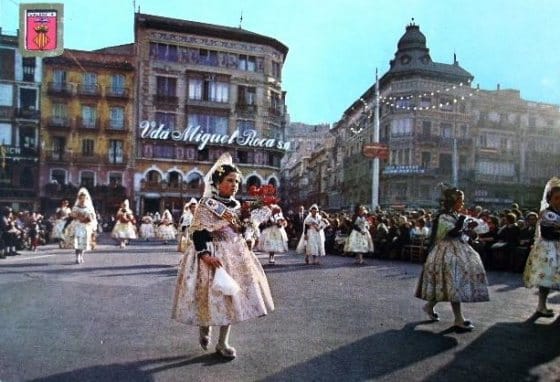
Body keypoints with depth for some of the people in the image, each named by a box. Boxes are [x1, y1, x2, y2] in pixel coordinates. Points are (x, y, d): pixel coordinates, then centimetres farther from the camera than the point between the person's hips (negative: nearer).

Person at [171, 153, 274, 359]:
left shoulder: (236, 205, 10)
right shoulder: (206, 204, -11)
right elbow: (198, 233, -18)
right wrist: (206, 255, -27)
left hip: (236, 255, 6)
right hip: (213, 255, -6)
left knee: (231, 297, 6)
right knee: (213, 297, -2)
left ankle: (223, 343, 18)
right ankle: (204, 328, 30)